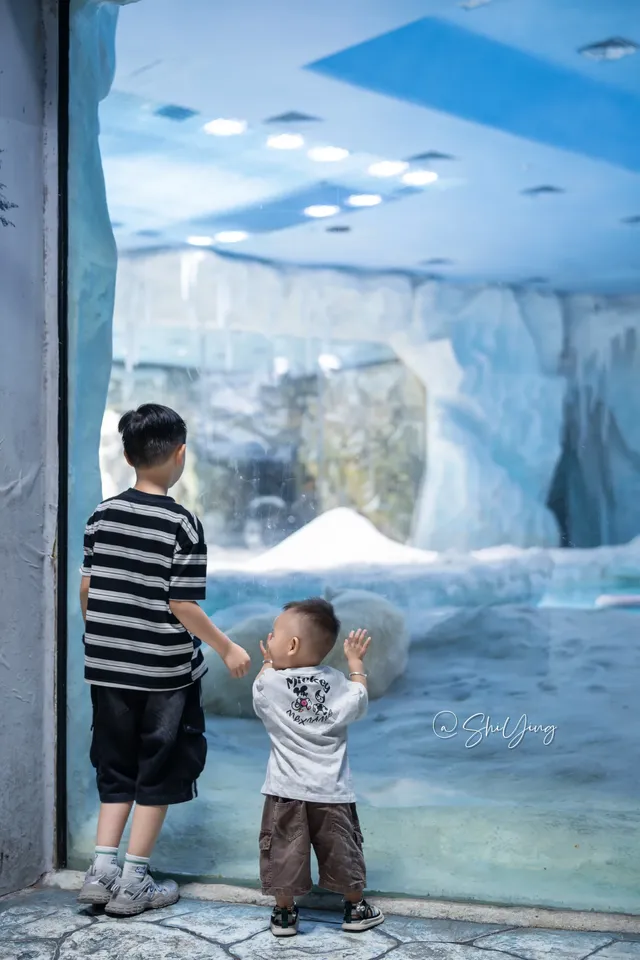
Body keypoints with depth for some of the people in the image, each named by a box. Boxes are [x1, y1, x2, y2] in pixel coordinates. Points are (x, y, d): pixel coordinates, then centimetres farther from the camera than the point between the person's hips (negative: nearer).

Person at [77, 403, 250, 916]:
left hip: (110, 667, 5)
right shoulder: (183, 524, -15)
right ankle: (133, 883, 13)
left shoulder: (103, 515, 1)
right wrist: (228, 648, -4)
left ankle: (103, 869, 14)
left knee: (117, 768, 17)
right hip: (165, 671, -5)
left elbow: (87, 587, 5)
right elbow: (182, 605, -15)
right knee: (158, 773, 8)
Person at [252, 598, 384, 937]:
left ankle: (284, 913, 21)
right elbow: (359, 702, 11)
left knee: (284, 852, 12)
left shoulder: (269, 683, -11)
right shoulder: (338, 683, -8)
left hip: (286, 791, -1)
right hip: (331, 792, 1)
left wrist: (268, 664, 26)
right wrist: (355, 660, 20)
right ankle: (355, 908, 29)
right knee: (341, 850, 15)